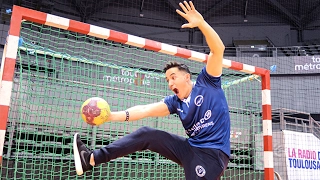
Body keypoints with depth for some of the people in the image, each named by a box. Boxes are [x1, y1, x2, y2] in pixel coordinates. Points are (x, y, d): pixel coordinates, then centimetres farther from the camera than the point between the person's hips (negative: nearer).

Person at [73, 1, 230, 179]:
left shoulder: (207, 82, -3)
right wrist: (112, 116, -10)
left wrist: (201, 23, -26)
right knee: (146, 134, -1)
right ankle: (92, 158, 1)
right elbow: (145, 110, 0)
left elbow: (218, 49, -13)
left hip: (212, 153, -5)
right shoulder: (175, 102, 9)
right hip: (190, 148, 6)